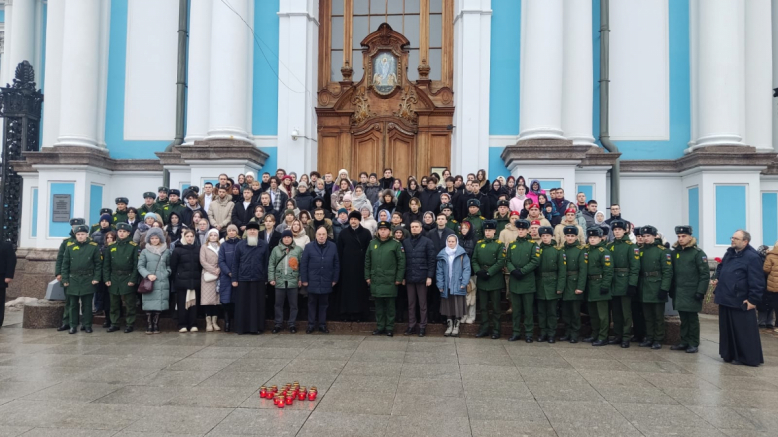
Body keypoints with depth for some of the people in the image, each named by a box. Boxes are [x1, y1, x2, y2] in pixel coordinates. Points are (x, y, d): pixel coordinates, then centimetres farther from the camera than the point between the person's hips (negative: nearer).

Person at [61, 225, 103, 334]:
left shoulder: (94, 247, 0)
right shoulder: (70, 247, 5)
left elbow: (98, 263, 0)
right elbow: (65, 264, 7)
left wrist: (96, 278, -7)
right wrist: (65, 279, 1)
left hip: (88, 280, -2)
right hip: (73, 280, 2)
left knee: (87, 304, 5)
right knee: (73, 304, 8)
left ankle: (87, 325, 13)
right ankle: (73, 325, 16)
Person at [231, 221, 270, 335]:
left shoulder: (264, 245, 3)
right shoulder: (240, 245, 3)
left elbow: (266, 262, 5)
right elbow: (235, 262, 4)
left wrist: (266, 278, 2)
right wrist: (234, 279, -1)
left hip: (258, 279, 0)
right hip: (243, 279, 0)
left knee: (257, 304, 4)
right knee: (242, 304, 4)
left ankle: (256, 327, 12)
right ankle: (241, 327, 12)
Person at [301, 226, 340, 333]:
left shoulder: (333, 247, 2)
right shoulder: (309, 247, -1)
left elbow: (336, 263, 4)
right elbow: (303, 264, -1)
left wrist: (335, 279, 1)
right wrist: (304, 279, -5)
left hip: (326, 282, 1)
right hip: (312, 282, -1)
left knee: (324, 304, 10)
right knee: (312, 304, 8)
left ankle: (322, 325, 18)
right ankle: (311, 324, 17)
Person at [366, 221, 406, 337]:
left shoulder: (396, 244, -3)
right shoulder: (372, 243, 9)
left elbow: (401, 262, -5)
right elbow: (367, 261, 13)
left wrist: (399, 278, -8)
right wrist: (367, 277, 8)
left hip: (390, 280, -3)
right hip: (375, 280, 4)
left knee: (390, 305, 3)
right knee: (378, 305, 10)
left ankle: (390, 328, 13)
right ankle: (379, 327, 20)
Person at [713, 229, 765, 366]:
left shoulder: (752, 257, -14)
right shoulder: (729, 253, 13)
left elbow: (757, 281, -17)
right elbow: (721, 267, 31)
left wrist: (753, 299, -18)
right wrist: (716, 278, 13)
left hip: (741, 302, -8)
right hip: (726, 299, 9)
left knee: (743, 331, -1)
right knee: (727, 329, 15)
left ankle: (748, 358, 9)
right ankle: (729, 355, 26)